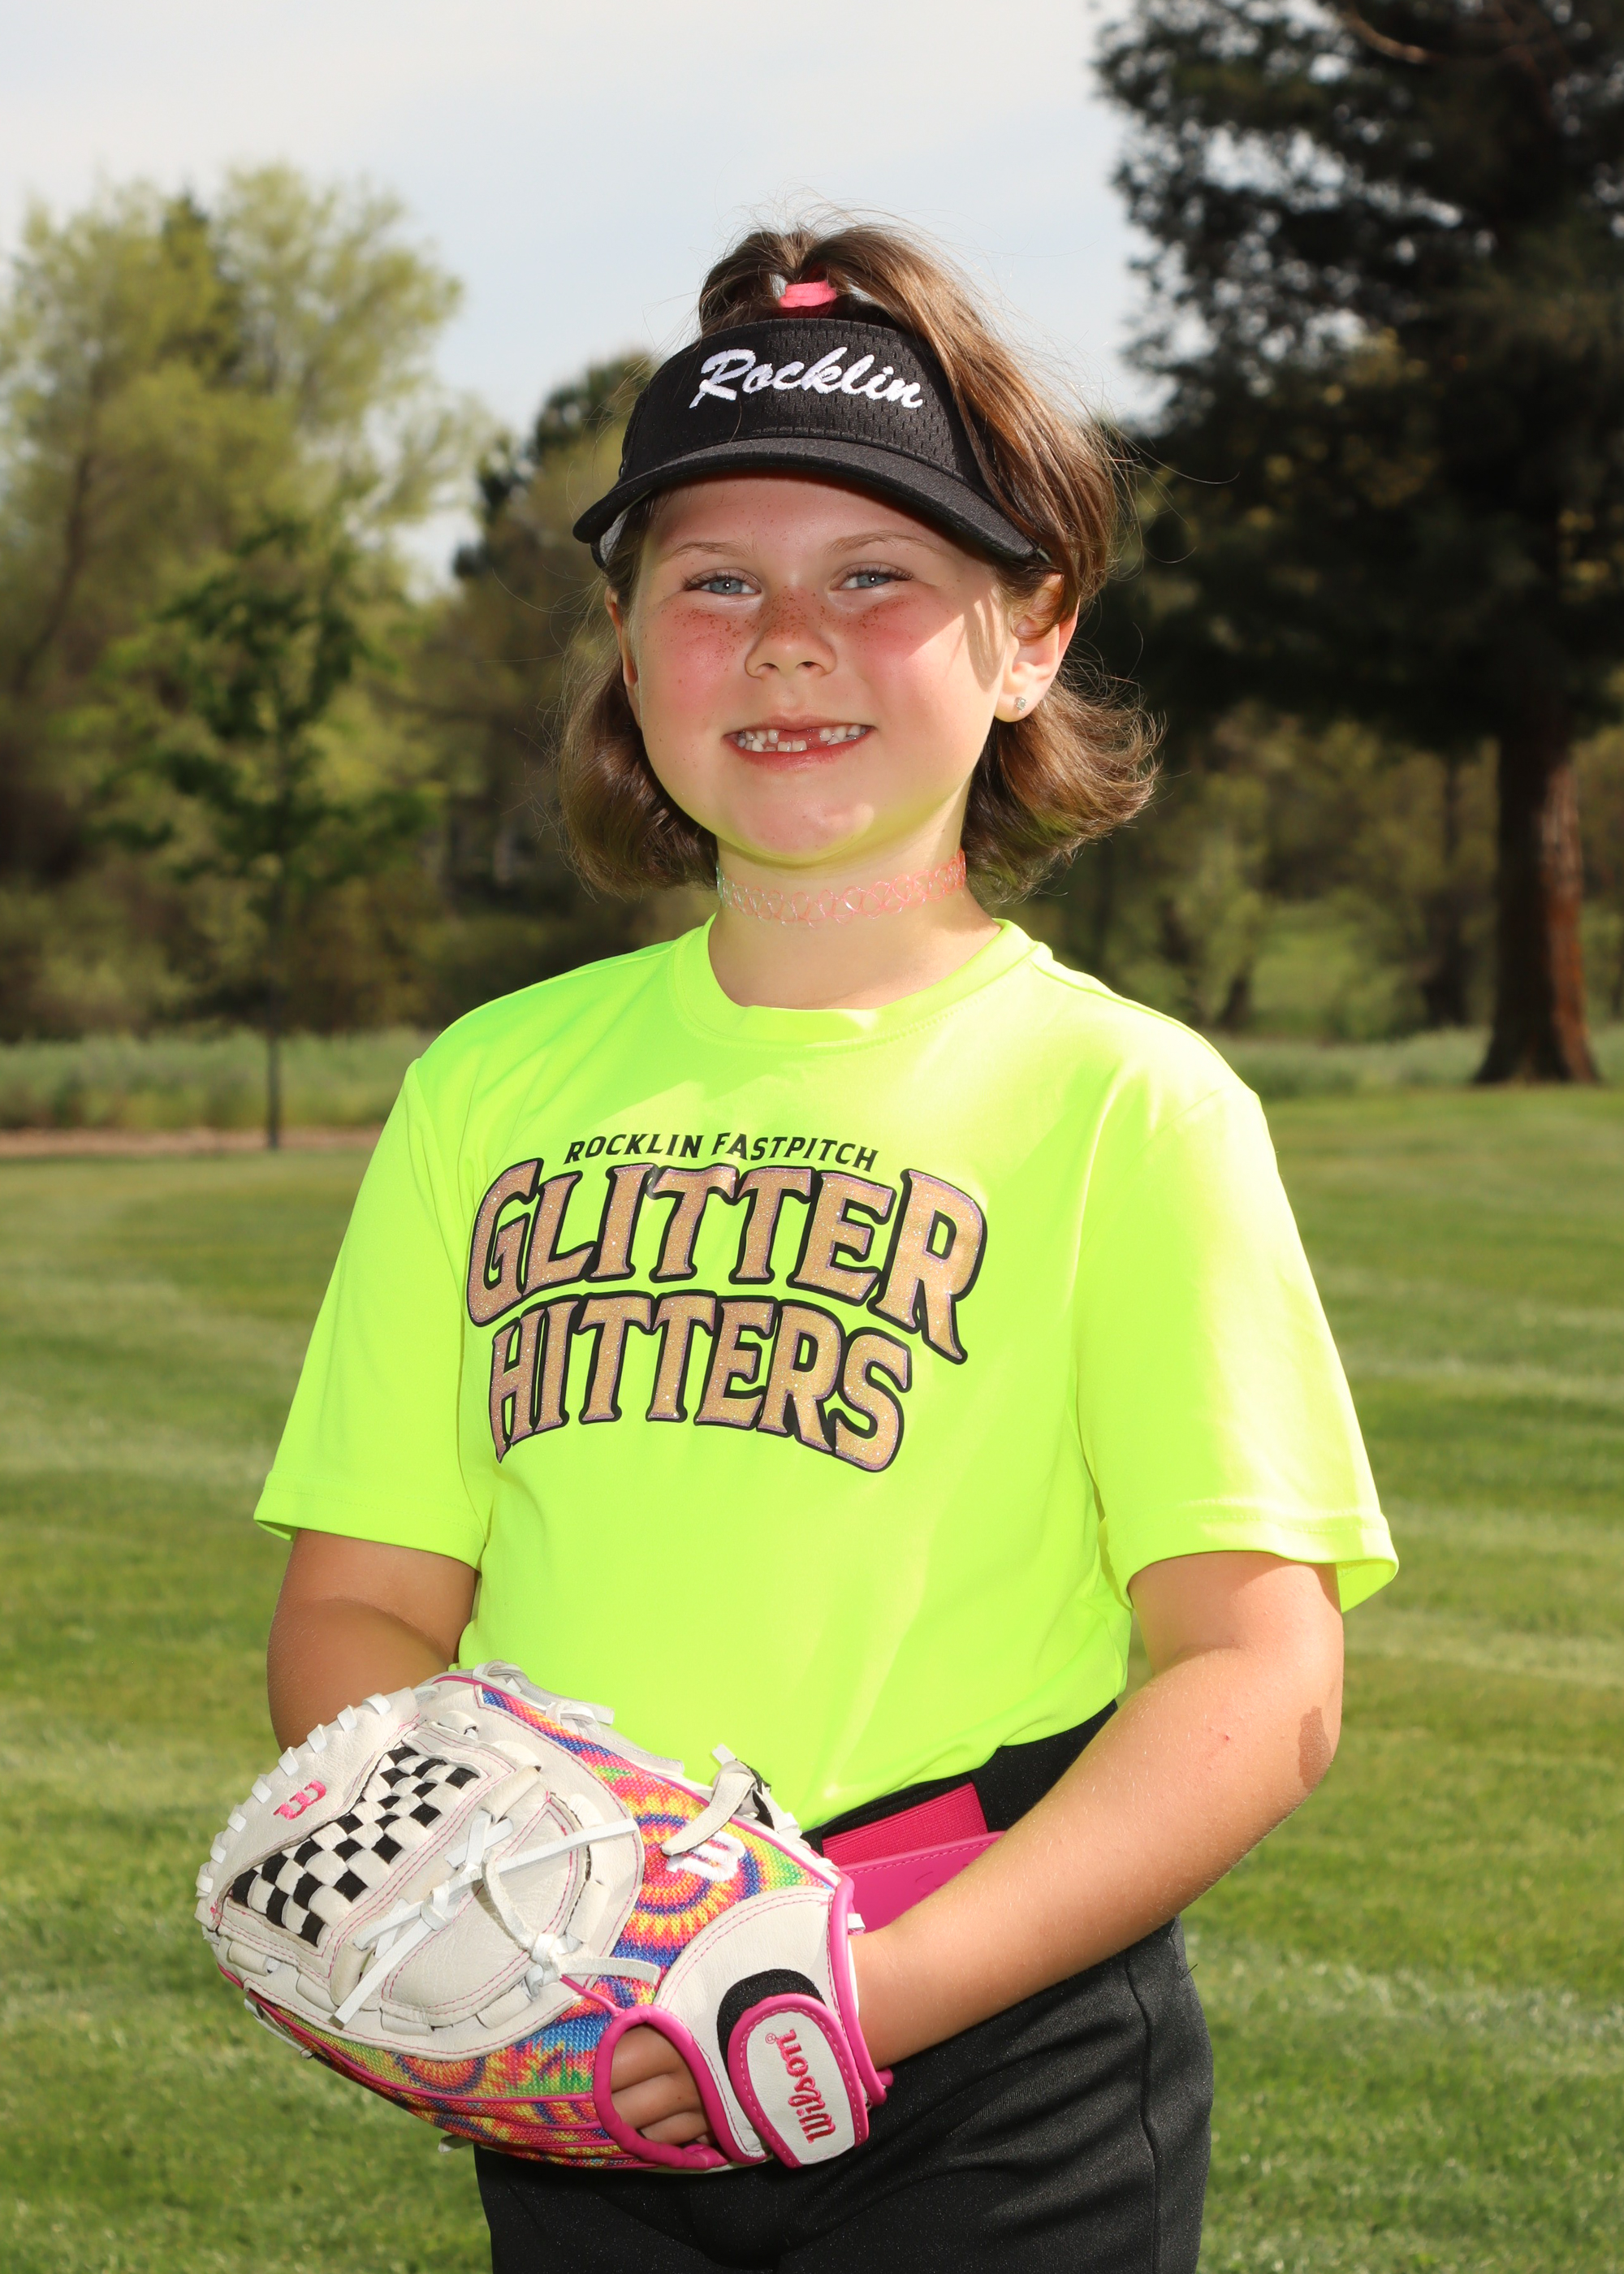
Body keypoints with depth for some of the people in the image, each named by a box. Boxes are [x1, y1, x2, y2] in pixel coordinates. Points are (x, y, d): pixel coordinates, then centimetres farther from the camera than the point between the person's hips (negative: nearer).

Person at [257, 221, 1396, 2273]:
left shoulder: (1120, 1101, -3)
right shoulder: (493, 1087, 8)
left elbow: (1259, 1673, -9)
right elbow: (364, 1600, 9)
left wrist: (891, 1980, -20)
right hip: (581, 2101, 3)